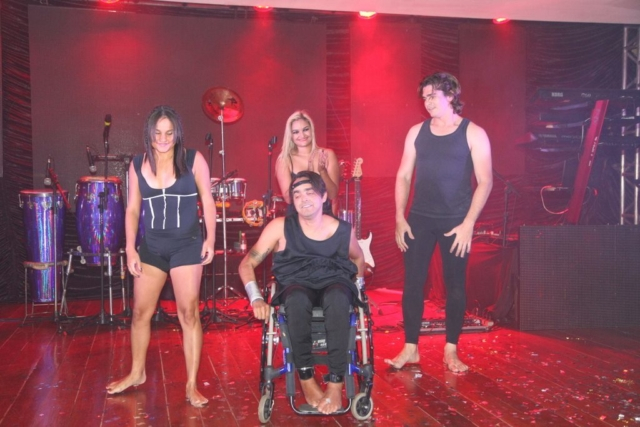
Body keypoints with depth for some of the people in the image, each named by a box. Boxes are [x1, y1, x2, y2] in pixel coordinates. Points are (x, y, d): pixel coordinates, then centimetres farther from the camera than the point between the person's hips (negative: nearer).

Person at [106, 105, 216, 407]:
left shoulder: (193, 160, -6)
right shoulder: (137, 165, 2)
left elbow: (207, 200, -1)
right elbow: (133, 209, 6)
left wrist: (210, 238, -9)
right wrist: (130, 249, -1)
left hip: (186, 245, -3)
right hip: (151, 246, 3)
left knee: (188, 313, -2)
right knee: (140, 312, 12)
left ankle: (192, 385, 7)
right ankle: (137, 373, 33)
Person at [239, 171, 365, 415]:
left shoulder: (342, 230, 1)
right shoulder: (280, 227, -4)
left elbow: (358, 259, 23)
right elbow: (247, 264, 1)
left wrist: (357, 288, 10)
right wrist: (256, 299, -13)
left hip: (334, 283, 1)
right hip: (296, 285, 0)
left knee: (338, 298, -39)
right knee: (297, 300, -40)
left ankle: (336, 383, -31)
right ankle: (306, 378, -23)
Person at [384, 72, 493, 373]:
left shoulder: (473, 134, -2)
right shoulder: (417, 132, 8)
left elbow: (485, 181, -6)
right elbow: (403, 176, 9)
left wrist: (468, 223, -13)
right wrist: (400, 217, 1)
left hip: (456, 222, -3)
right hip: (419, 219, 3)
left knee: (455, 286, 5)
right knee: (412, 283, 1)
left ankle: (451, 351, 16)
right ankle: (410, 349, 11)